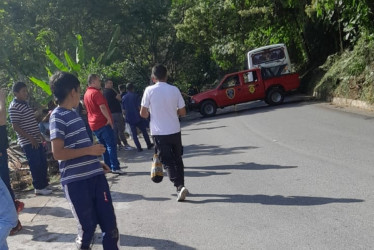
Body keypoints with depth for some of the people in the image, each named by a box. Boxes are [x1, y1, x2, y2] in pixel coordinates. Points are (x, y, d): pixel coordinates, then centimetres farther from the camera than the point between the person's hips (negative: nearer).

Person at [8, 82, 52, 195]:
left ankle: (44, 185, 21)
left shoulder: (24, 104, 14)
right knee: (35, 165, -4)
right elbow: (16, 127, -19)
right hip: (28, 142, -9)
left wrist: (40, 135, 20)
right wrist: (30, 138, -20)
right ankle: (39, 188, 7)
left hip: (36, 140, 9)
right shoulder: (14, 107, -14)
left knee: (43, 163, 12)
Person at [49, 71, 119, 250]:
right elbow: (58, 153, -19)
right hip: (76, 182, -8)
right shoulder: (58, 117, -12)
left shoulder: (73, 114, 15)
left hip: (95, 176, 8)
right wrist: (90, 150, -17)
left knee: (108, 219, 10)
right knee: (88, 225, 6)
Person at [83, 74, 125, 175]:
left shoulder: (86, 94, 16)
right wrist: (109, 119, -18)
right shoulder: (96, 92, -12)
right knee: (111, 145, -8)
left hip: (94, 125, 9)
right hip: (103, 123, -9)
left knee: (104, 146, 14)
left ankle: (108, 166, 17)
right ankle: (115, 167, -11)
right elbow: (102, 107, -21)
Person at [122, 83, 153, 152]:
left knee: (134, 133, 6)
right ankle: (149, 144, 18)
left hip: (129, 118, 3)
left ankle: (139, 148, 4)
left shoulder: (124, 97, 4)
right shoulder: (135, 96, -8)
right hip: (137, 117, -3)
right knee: (144, 131, 11)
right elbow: (139, 106, -11)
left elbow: (124, 109, 7)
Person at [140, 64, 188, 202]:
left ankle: (179, 186, -14)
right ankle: (181, 186, 23)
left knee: (168, 161, 1)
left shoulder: (149, 90, -9)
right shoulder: (175, 90, -1)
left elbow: (143, 114, -6)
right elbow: (182, 112, 4)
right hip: (175, 131, 3)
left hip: (159, 132, -3)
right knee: (177, 159, 17)